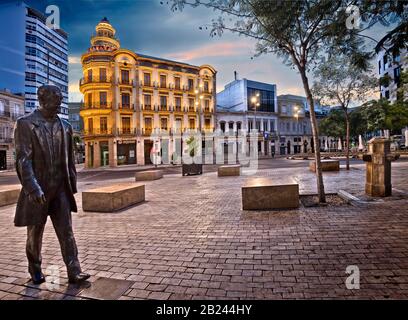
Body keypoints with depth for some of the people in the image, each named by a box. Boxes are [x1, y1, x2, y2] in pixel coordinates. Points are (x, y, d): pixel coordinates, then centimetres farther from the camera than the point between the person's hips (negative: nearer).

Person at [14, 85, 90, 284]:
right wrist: (33, 188, -22)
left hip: (60, 189, 3)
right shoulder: (25, 124, -5)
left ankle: (74, 272, 6)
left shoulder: (65, 126, 8)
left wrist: (72, 184, 10)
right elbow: (23, 159, -14)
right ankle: (35, 268, 36)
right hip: (37, 190, -3)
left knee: (66, 232, 1)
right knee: (35, 233, 14)